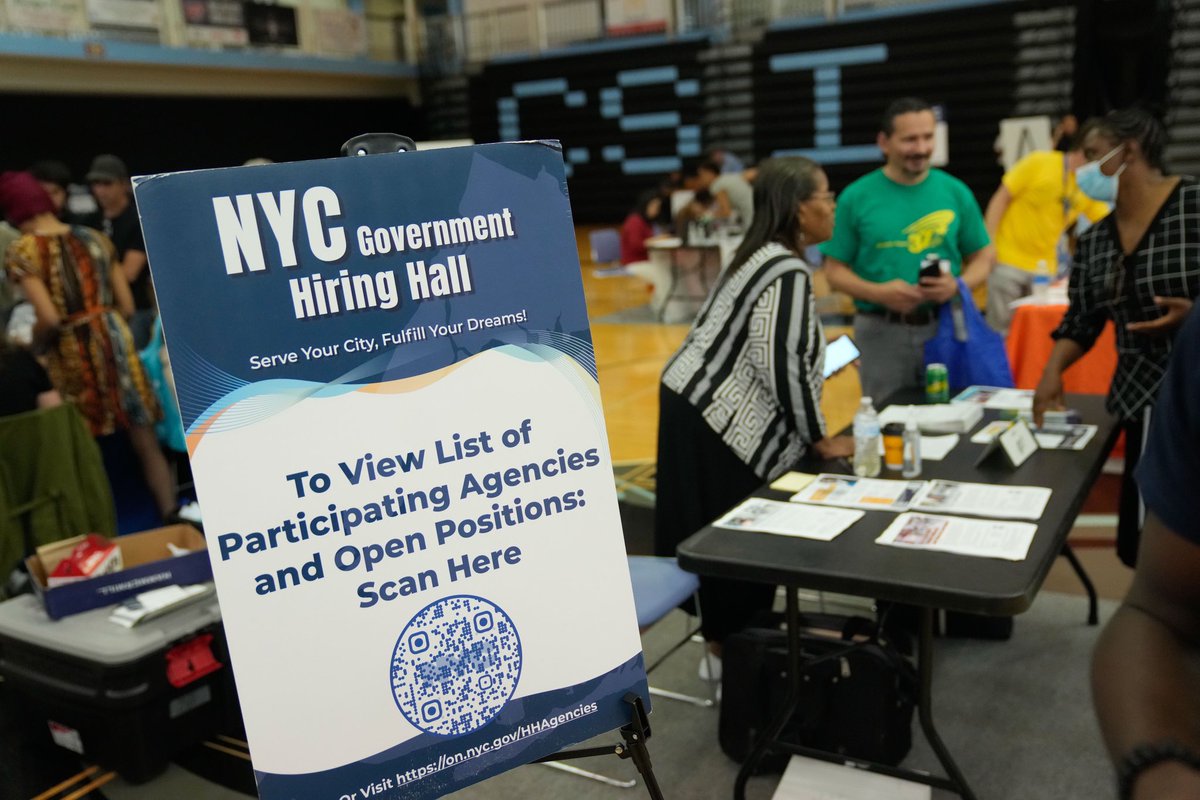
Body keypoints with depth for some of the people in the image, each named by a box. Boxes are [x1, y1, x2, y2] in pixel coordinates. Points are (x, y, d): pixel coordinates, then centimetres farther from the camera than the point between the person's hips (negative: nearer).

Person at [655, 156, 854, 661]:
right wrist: (819, 439, -10)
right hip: (716, 418, -10)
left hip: (696, 404, 10)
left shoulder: (762, 256, 13)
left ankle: (725, 636, 30)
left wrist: (818, 358, 21)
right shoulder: (788, 272, -17)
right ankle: (732, 647, 17)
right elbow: (780, 366, -20)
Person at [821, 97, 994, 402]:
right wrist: (878, 292, -17)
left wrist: (959, 285, -10)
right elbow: (835, 271, 0)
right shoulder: (856, 197, -2)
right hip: (882, 331, -2)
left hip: (945, 326, 2)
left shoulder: (955, 191, 4)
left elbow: (982, 256, 11)